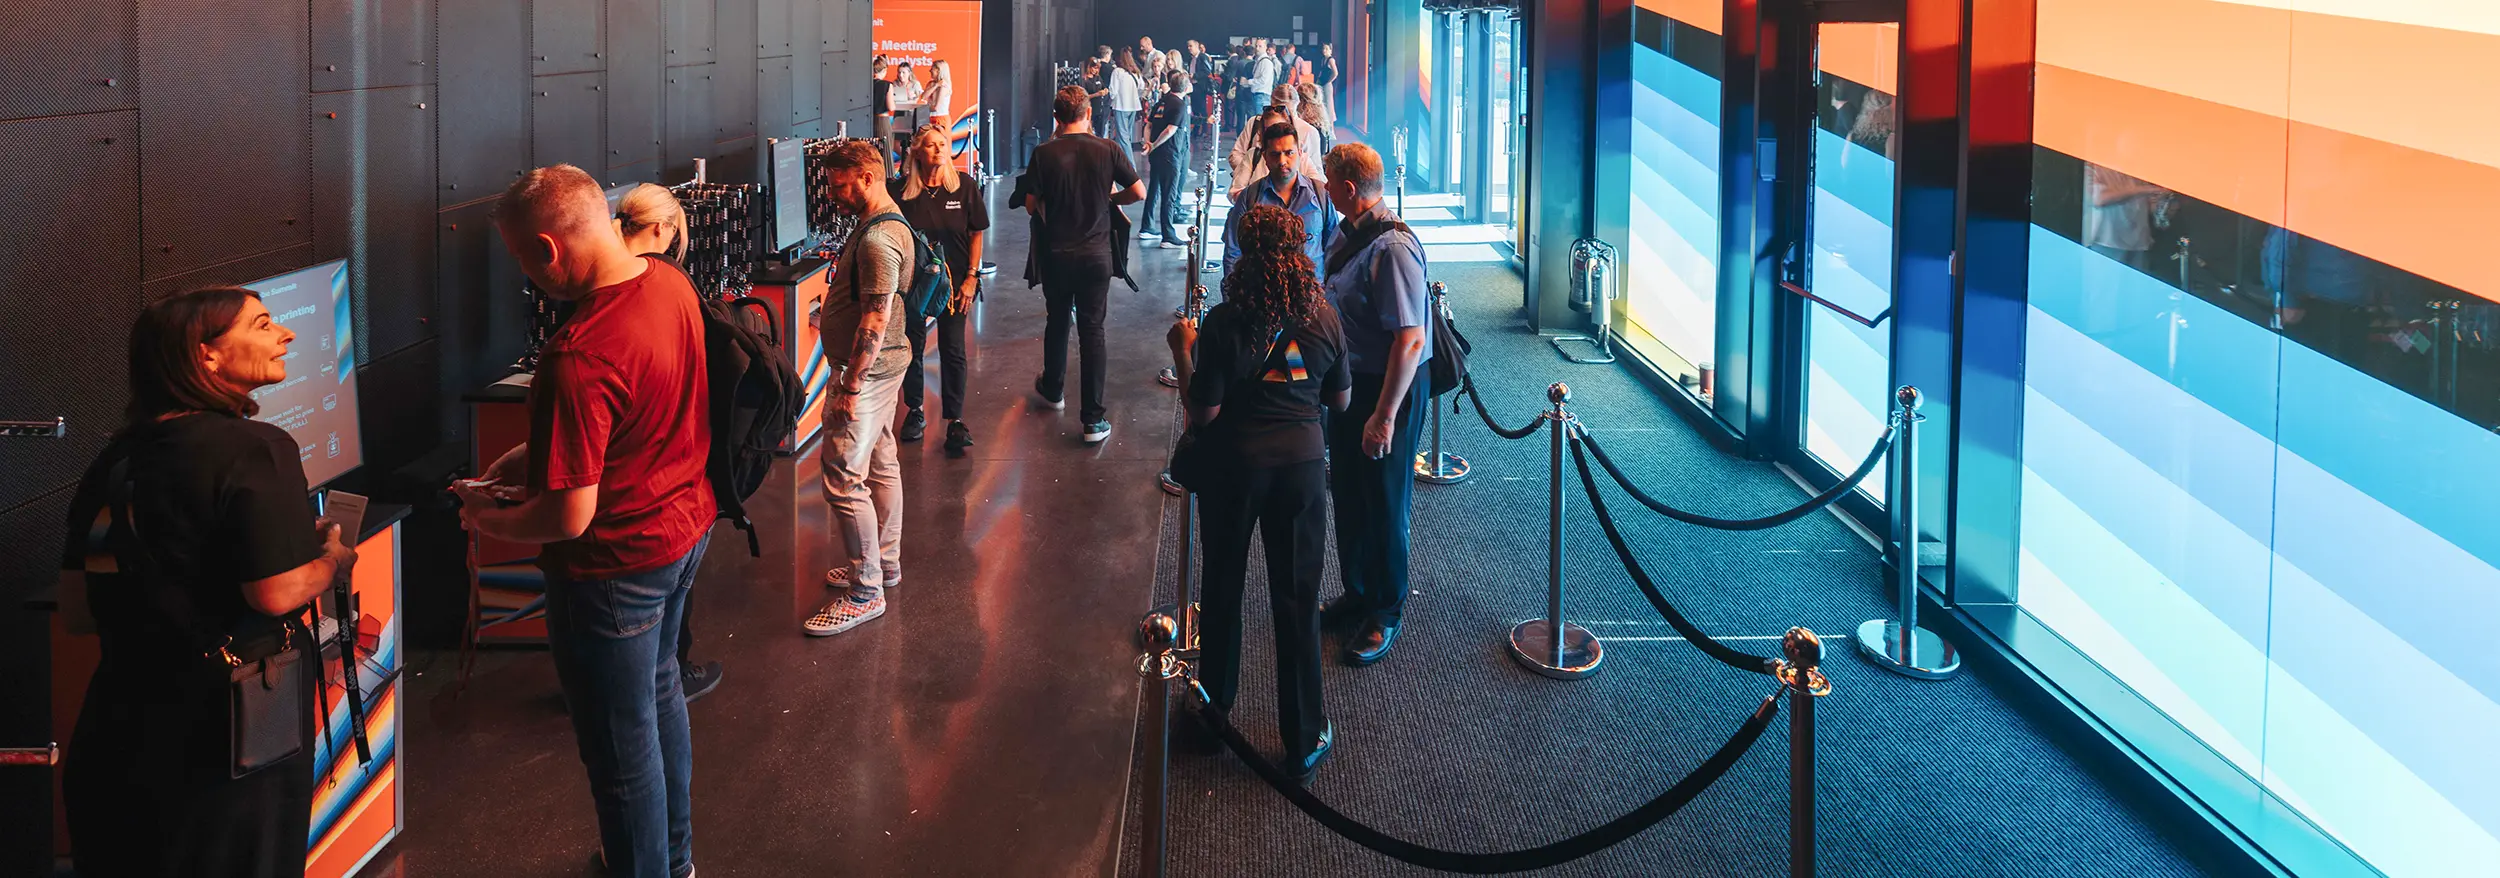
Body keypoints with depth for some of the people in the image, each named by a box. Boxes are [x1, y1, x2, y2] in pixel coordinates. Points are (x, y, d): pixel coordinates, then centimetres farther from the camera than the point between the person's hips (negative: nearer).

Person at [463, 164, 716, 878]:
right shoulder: (672, 285, -7)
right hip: (687, 524, 10)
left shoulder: (579, 357, -34)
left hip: (618, 562, -9)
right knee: (659, 691, 29)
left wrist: (486, 519, -10)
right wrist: (527, 456, 9)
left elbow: (569, 518, -29)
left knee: (621, 743, 10)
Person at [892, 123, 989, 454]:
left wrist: (970, 278, -4)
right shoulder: (902, 190, -6)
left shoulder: (964, 186, -5)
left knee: (952, 350, -1)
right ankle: (914, 411, 25)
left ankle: (955, 420, 5)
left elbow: (976, 234, 1)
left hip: (954, 280, 0)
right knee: (913, 346, 9)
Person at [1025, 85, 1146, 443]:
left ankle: (1053, 390, 42)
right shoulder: (1108, 150, -9)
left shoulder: (1043, 154, -9)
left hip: (1055, 254, 1)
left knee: (1057, 322, 21)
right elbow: (1139, 193, -5)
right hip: (1096, 254, 0)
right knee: (1092, 330, 2)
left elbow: (1031, 206, -6)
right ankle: (1094, 418, 0)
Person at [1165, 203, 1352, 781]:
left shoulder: (1225, 322, -17)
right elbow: (1341, 400, 4)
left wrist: (1182, 351, -4)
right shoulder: (1323, 319, -8)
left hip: (1234, 466, -1)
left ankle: (1215, 705, 35)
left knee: (1223, 587, 19)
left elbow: (1204, 413, -14)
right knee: (1297, 600, 8)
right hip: (1302, 464, 2)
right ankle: (1304, 740, 13)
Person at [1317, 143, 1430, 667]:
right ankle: (1357, 595, 38)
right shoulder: (1347, 236, 2)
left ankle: (1385, 614, 23)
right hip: (1349, 381, 9)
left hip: (1390, 388, -9)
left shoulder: (1392, 248, -26)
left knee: (1383, 505, 6)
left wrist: (1385, 415, -26)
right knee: (1348, 496, 20)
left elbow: (1410, 340, -28)